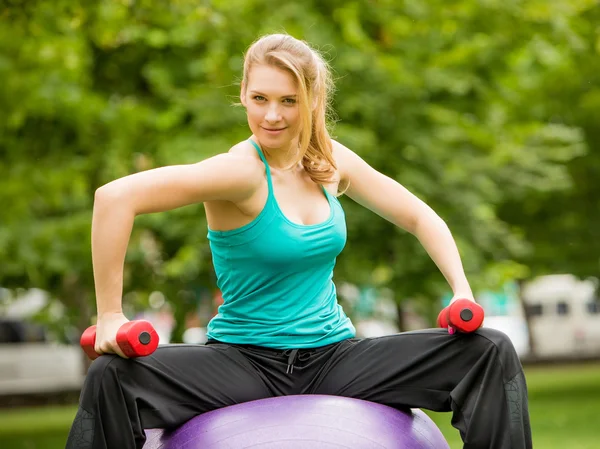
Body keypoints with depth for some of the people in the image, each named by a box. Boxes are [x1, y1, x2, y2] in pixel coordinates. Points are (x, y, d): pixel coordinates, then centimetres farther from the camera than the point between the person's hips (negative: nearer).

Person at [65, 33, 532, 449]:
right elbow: (115, 197, -30)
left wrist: (462, 293, -1)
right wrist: (110, 317, -29)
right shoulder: (243, 171, -18)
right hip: (247, 362, -5)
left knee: (492, 352, -10)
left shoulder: (329, 161, 2)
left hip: (334, 356, 5)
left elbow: (419, 216, 13)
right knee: (112, 378, -31)